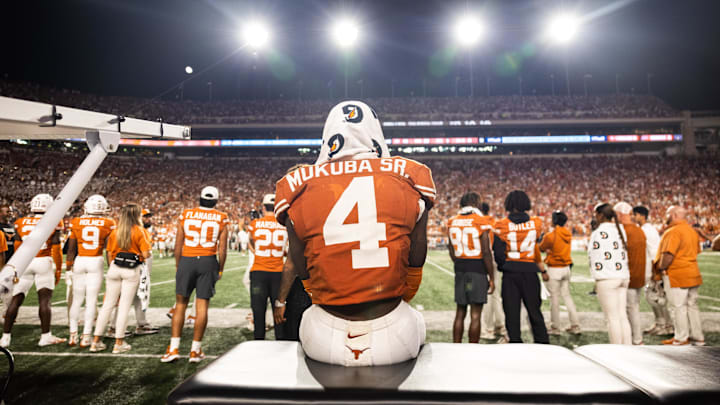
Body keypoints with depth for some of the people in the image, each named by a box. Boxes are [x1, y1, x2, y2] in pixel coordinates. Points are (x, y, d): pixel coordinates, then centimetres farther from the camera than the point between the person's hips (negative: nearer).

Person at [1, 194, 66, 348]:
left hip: (24, 263, 3)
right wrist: (58, 270, 6)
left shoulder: (21, 223, 5)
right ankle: (46, 336, 2)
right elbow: (56, 250, -3)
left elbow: (17, 248, 7)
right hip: (43, 262, -3)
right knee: (44, 299, 1)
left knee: (16, 300, 10)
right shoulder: (52, 224, -4)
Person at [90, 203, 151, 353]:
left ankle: (96, 341, 16)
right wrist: (148, 249, 13)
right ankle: (119, 343, 7)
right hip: (131, 271, -4)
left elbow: (109, 254, 10)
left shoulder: (115, 232, 7)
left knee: (108, 304, 12)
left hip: (114, 268, 4)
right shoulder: (139, 231, -6)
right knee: (124, 306, 2)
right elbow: (145, 255, -9)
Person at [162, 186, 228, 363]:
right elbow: (222, 249, 0)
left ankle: (174, 348, 10)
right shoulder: (221, 219, 1)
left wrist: (178, 265, 16)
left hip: (187, 260, 1)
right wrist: (220, 269, 11)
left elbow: (178, 245, 5)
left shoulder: (185, 215, 4)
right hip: (208, 262, -1)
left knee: (181, 303, 11)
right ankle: (195, 350, 10)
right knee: (202, 305, 4)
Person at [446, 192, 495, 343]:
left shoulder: (452, 222, 6)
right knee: (475, 315, 1)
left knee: (460, 313, 15)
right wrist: (492, 278, -6)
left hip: (460, 270, 5)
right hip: (478, 270, -5)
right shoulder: (482, 222, -11)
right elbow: (486, 253, -12)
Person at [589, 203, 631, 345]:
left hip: (607, 279, -8)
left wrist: (597, 280, -5)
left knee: (612, 318, -4)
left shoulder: (599, 233, -11)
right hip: (623, 276, 8)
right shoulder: (620, 230, 14)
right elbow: (624, 255, 16)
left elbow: (596, 258, -12)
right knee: (622, 316, 12)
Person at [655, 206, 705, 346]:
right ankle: (698, 337, 22)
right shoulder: (692, 231, 13)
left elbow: (668, 255, -25)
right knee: (692, 305, 15)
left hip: (677, 275, -9)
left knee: (679, 307, 0)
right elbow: (696, 251, 20)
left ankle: (681, 338, 7)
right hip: (693, 274, 9)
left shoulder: (673, 232, -17)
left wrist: (661, 268, -10)